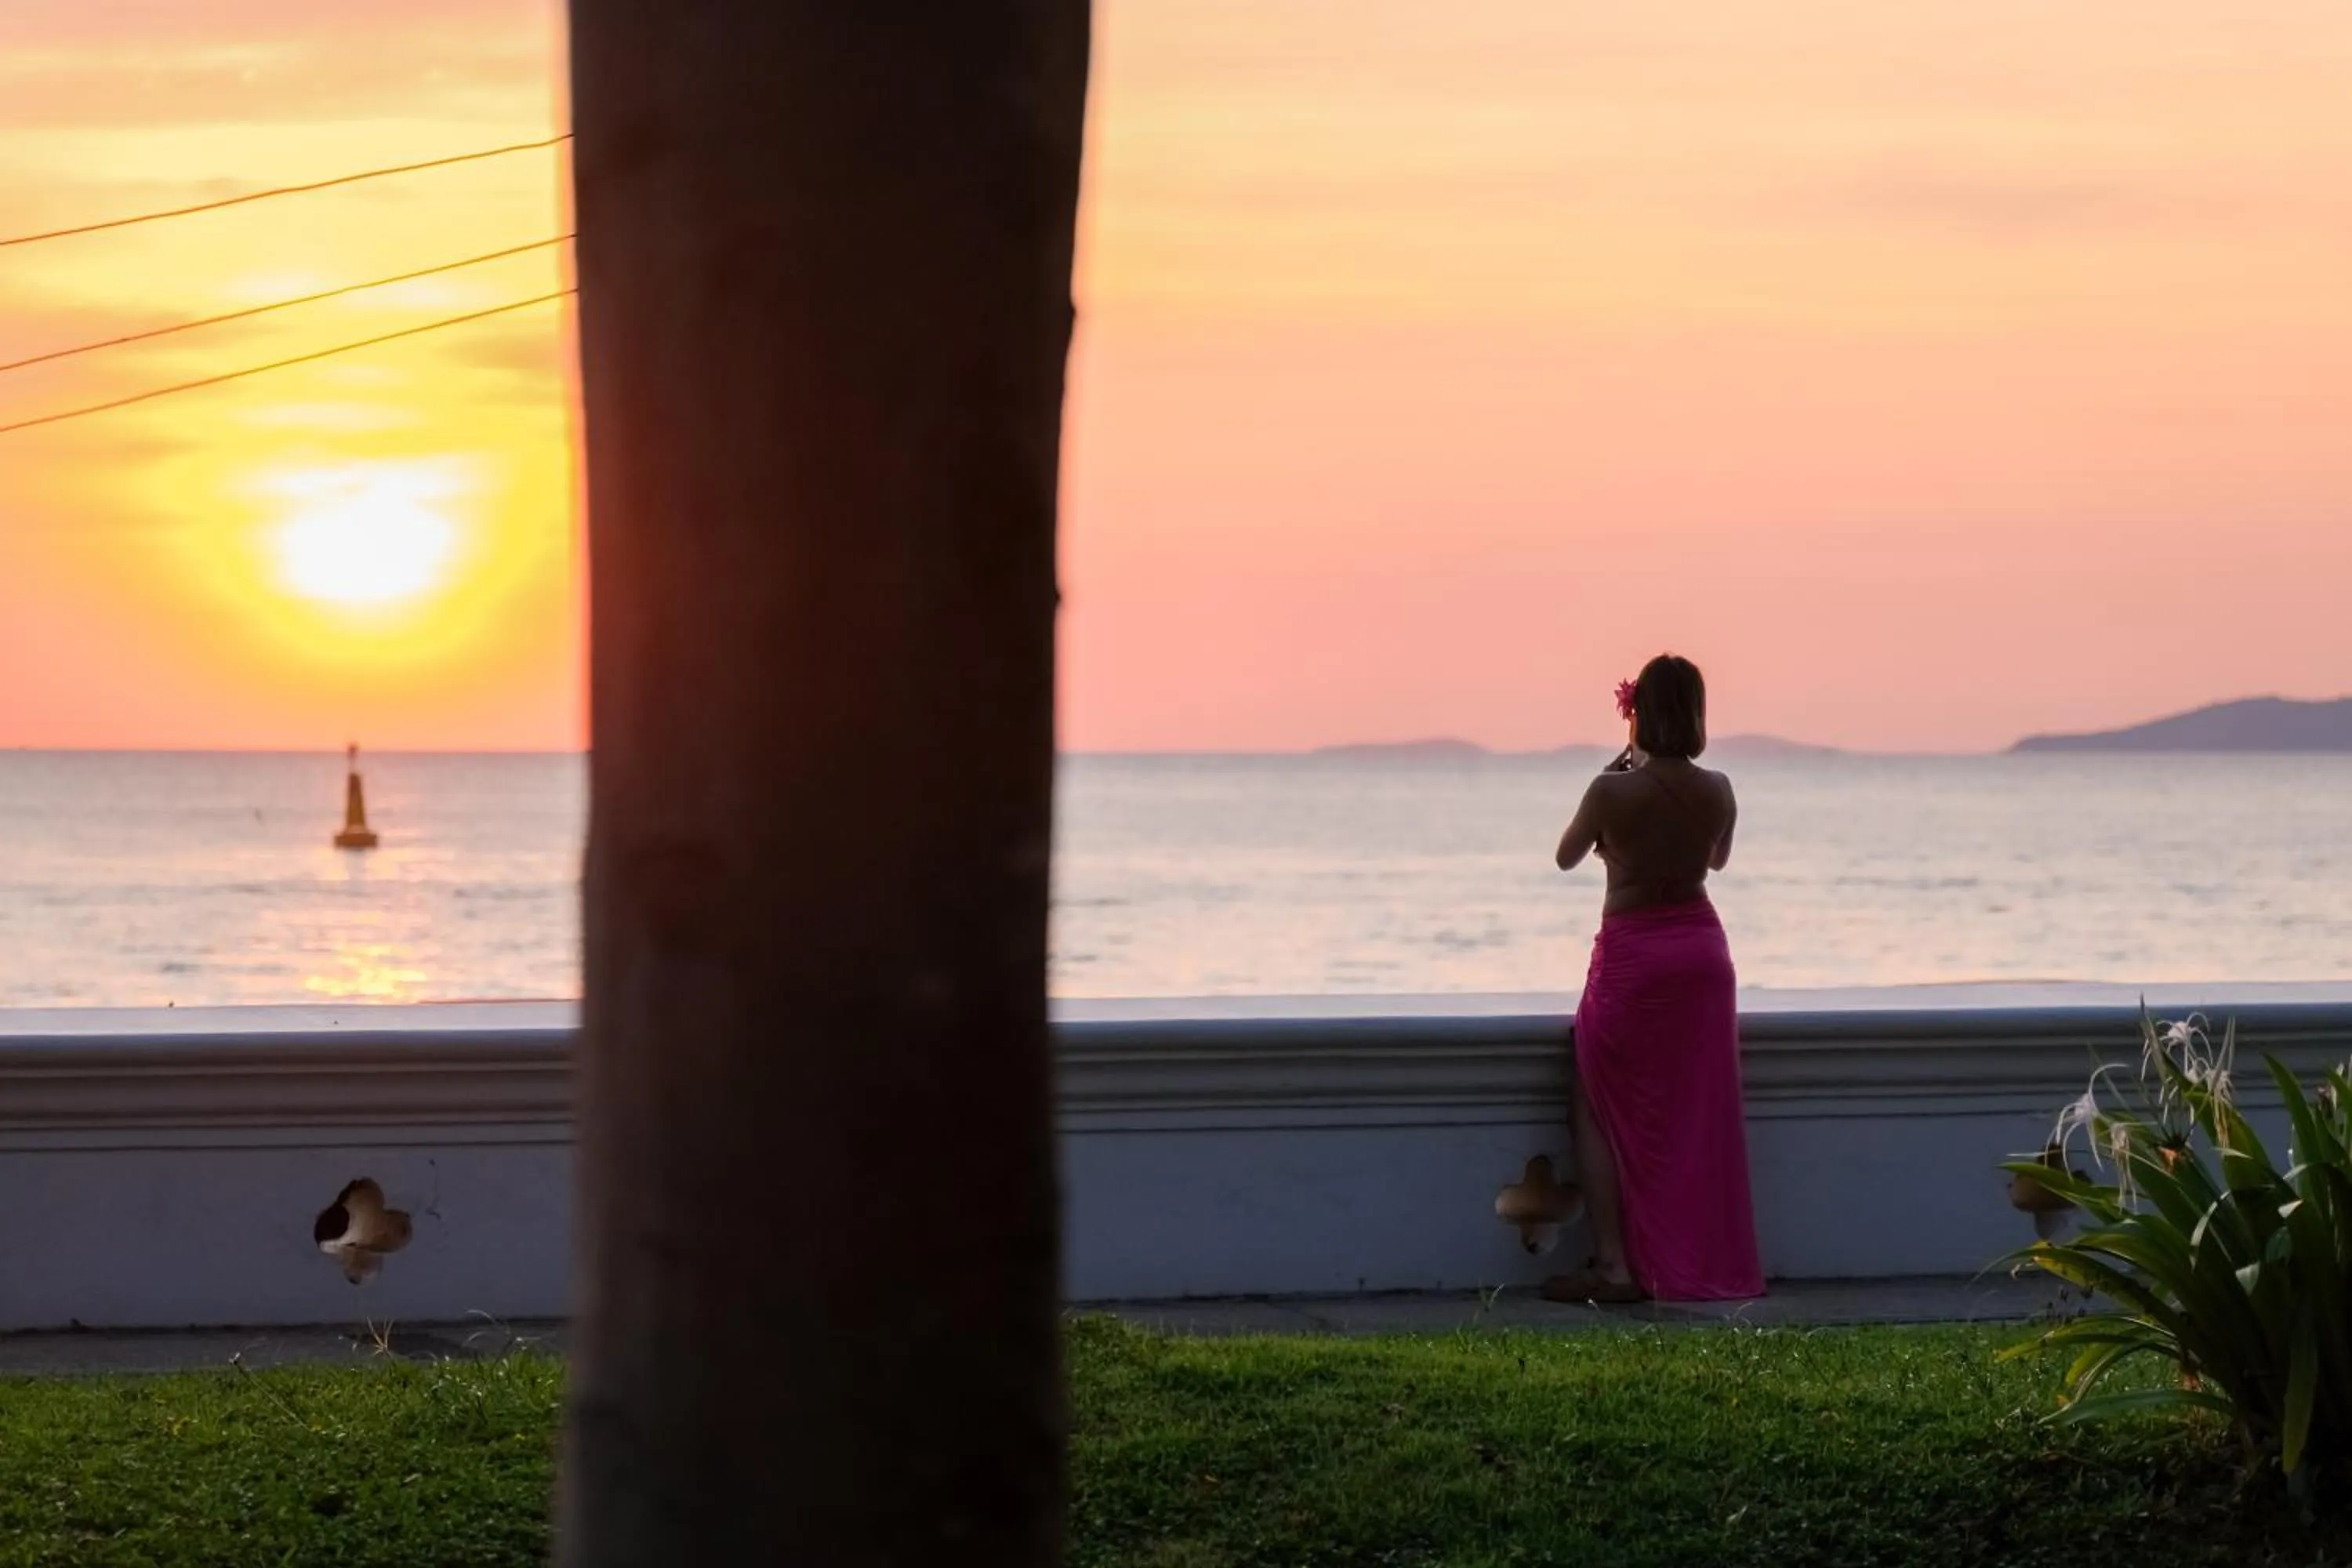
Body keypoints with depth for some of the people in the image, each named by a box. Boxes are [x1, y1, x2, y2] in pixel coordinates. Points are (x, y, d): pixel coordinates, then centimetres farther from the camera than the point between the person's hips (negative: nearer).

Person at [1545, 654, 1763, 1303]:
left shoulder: (1613, 792, -17)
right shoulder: (1717, 791, -4)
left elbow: (1567, 857, 1)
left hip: (1631, 956, -4)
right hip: (1701, 949, 4)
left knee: (1602, 1112, 6)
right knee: (1697, 1115, 14)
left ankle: (1615, 1265, -2)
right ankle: (1702, 1263, 17)